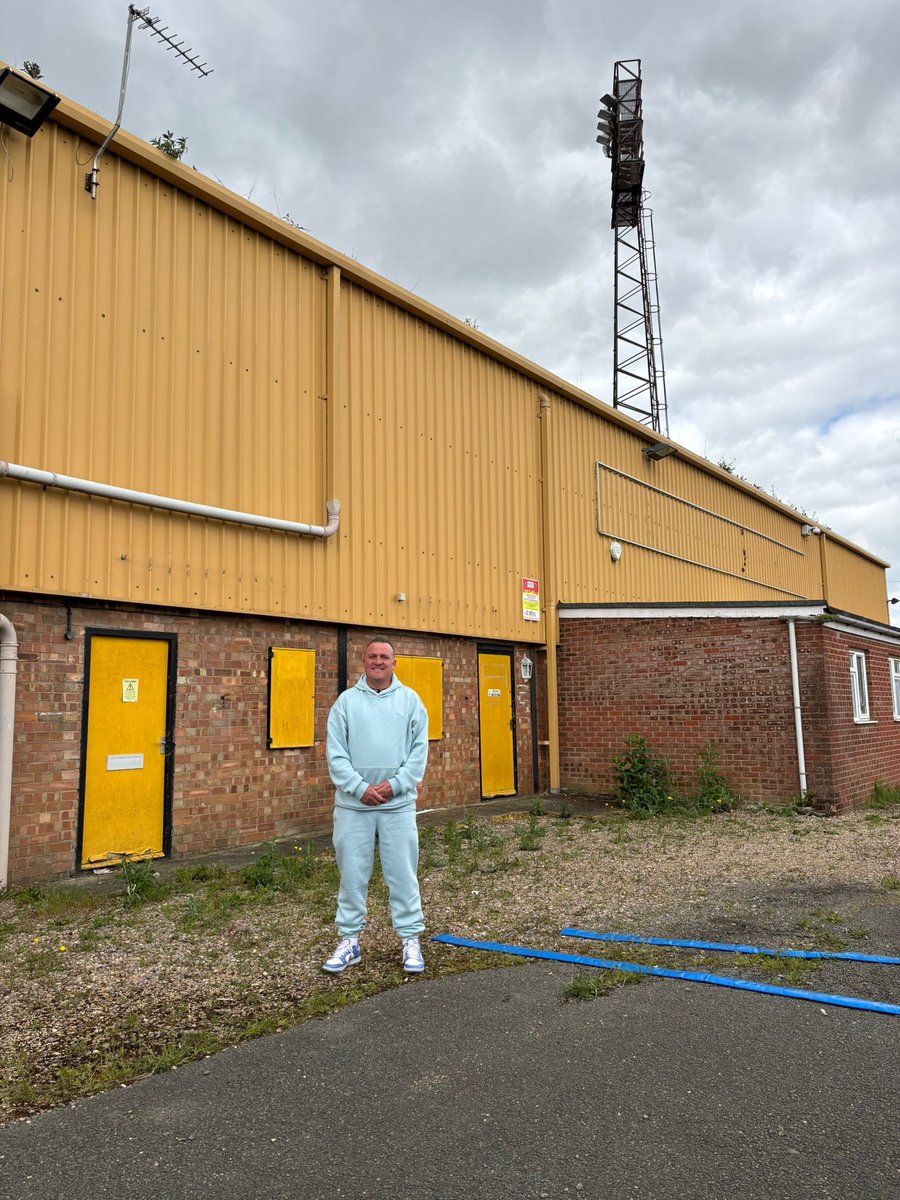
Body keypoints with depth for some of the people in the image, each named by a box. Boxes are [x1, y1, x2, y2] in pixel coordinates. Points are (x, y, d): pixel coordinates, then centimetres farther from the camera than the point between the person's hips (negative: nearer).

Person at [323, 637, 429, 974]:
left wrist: (395, 784, -10)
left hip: (398, 803, 0)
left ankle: (410, 939, 18)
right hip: (353, 804, 0)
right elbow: (335, 752, -2)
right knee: (352, 873, 8)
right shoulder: (346, 701, 3)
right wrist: (360, 787, -12)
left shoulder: (410, 700, 5)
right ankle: (349, 940, 21)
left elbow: (419, 750, 0)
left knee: (403, 873, 5)